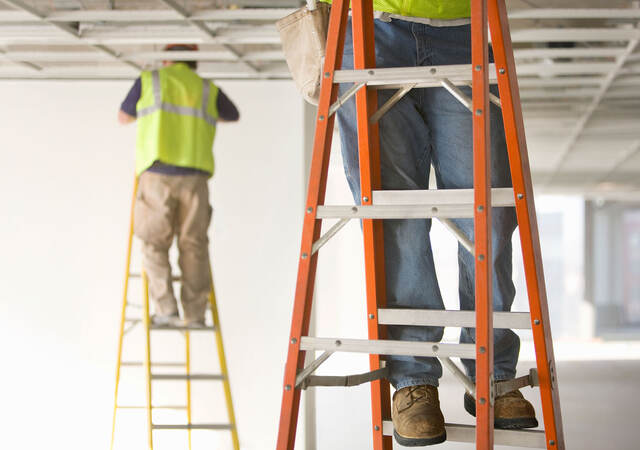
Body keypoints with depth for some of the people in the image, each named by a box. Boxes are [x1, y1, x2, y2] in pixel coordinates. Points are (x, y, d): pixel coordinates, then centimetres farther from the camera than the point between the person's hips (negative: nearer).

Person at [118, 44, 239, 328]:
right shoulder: (208, 90, 17)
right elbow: (233, 116, 37)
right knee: (193, 245, 5)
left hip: (157, 174, -2)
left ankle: (166, 309, -7)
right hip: (195, 176, 2)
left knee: (155, 244, 3)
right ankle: (195, 313, 2)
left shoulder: (148, 81, 11)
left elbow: (123, 118, 26)